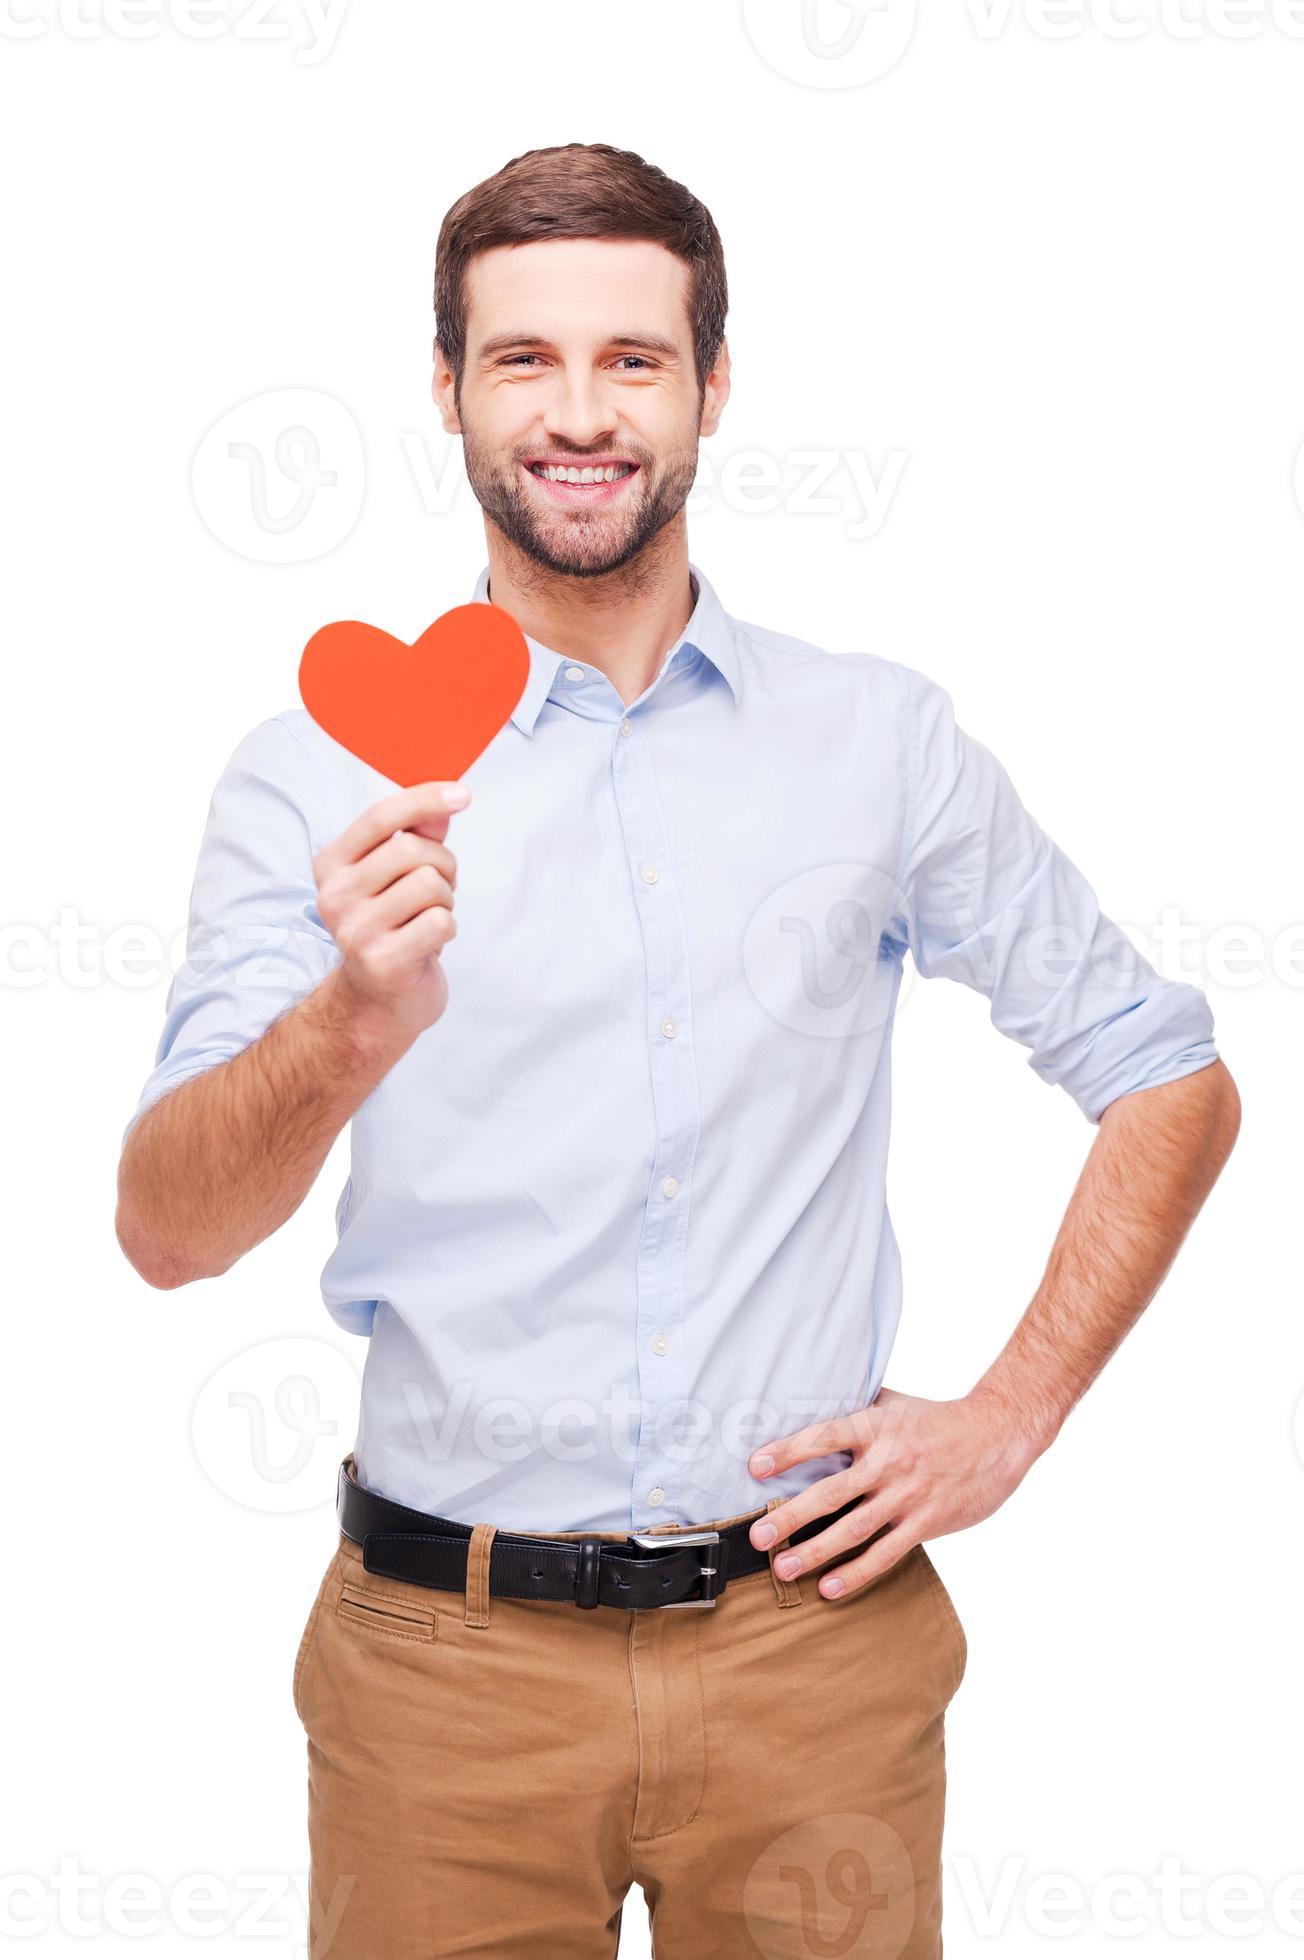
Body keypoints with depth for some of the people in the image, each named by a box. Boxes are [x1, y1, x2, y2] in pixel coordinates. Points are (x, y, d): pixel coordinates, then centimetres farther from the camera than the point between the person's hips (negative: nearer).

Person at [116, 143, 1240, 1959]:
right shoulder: (322, 770, -3)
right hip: (449, 1658, -1)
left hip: (810, 1625, 1)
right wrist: (357, 1025, -32)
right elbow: (166, 1229, -13)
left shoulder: (882, 740, 2)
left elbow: (1174, 1081, 10)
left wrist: (1013, 1415, 1)